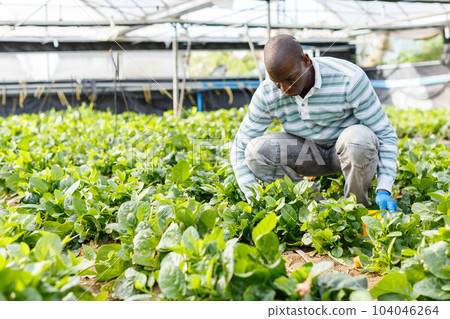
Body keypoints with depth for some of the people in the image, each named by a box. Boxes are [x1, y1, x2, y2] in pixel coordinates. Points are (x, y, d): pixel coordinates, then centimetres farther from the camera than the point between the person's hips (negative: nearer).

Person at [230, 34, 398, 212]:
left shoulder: (349, 79, -26)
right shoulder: (267, 94, -17)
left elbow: (385, 135, -19)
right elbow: (240, 148, -11)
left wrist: (383, 191, -30)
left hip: (353, 151, -2)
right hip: (311, 151, 2)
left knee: (358, 137, -39)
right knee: (255, 150, -24)